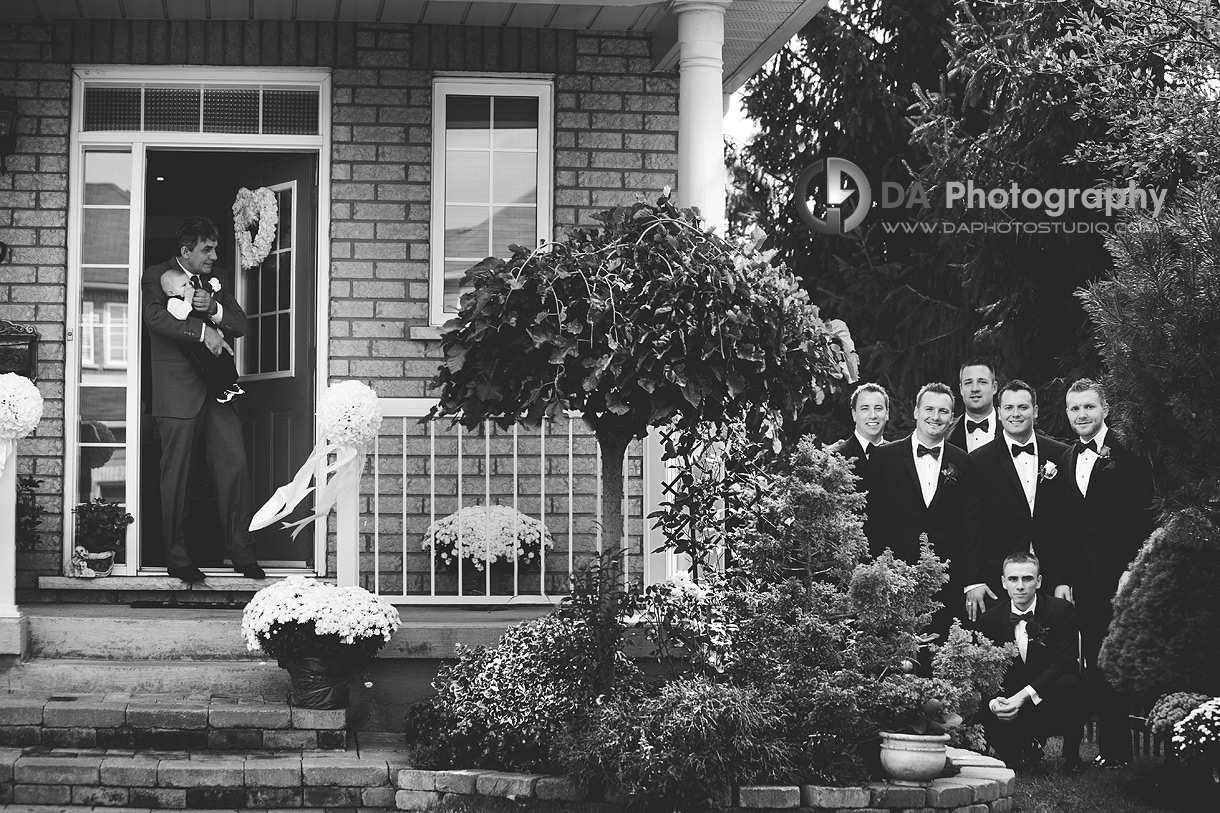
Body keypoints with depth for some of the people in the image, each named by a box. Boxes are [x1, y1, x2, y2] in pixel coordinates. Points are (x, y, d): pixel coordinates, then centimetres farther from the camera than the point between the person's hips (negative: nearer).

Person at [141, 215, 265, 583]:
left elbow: (240, 325, 11)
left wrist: (214, 309, -8)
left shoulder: (215, 280, 18)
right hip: (178, 389, -5)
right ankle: (176, 557, 6)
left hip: (217, 387, 5)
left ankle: (241, 552, 8)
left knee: (235, 465, 0)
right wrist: (202, 330, -23)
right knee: (176, 472, -1)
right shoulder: (156, 277, 0)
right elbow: (155, 316, -18)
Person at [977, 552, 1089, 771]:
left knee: (1070, 685, -36)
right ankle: (1027, 746, 7)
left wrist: (1024, 695, -29)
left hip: (1055, 707, -2)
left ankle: (1071, 754, -7)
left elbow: (1065, 663, -18)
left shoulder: (1062, 611, -8)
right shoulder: (990, 619, 1)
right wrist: (993, 701, -26)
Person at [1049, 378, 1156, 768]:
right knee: (1096, 666, 3)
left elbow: (1147, 518, -5)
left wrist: (1133, 571, -12)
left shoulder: (1128, 454, -2)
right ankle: (1110, 749, 7)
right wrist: (1061, 579, 7)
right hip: (1084, 582, 5)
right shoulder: (1064, 462, 14)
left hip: (1124, 578, -5)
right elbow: (1064, 528, 14)